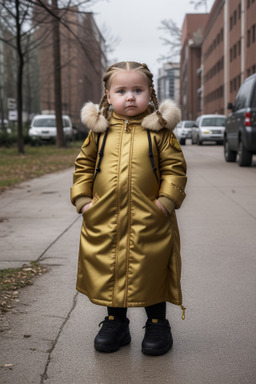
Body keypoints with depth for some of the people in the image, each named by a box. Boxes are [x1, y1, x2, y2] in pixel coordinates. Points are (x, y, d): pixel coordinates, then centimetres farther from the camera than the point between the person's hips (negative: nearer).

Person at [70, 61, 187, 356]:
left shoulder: (159, 130, 0)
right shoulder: (99, 129, 6)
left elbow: (175, 167, 0)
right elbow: (84, 165, 12)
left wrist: (166, 200, -10)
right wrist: (82, 198, 2)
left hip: (149, 221, -2)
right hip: (104, 219, 2)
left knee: (152, 272, 8)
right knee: (108, 271, 12)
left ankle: (157, 324, 27)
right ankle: (115, 322, 31)